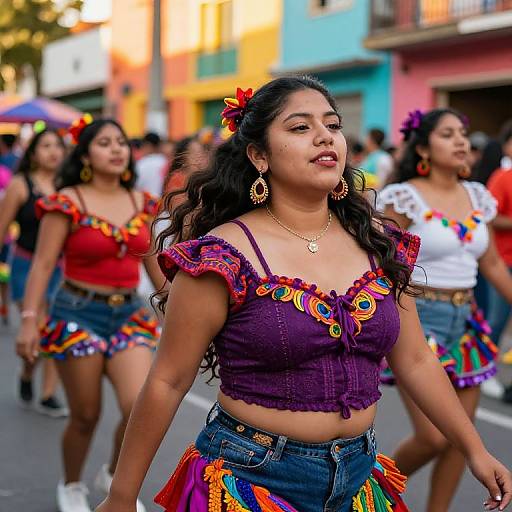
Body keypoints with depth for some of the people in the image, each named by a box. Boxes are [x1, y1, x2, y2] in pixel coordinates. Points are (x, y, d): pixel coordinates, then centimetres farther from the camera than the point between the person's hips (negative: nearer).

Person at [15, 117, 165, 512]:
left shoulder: (141, 203, 6)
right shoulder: (67, 202, -8)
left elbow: (154, 262, 15)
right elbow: (43, 263, -10)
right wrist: (29, 319, -16)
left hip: (129, 315, 4)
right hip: (78, 315, -4)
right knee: (86, 416, 5)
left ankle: (114, 476, 18)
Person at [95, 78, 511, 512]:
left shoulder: (377, 244, 1)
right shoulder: (224, 256, -15)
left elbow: (415, 361, 9)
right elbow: (168, 382, -12)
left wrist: (475, 449, 10)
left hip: (359, 476, 6)